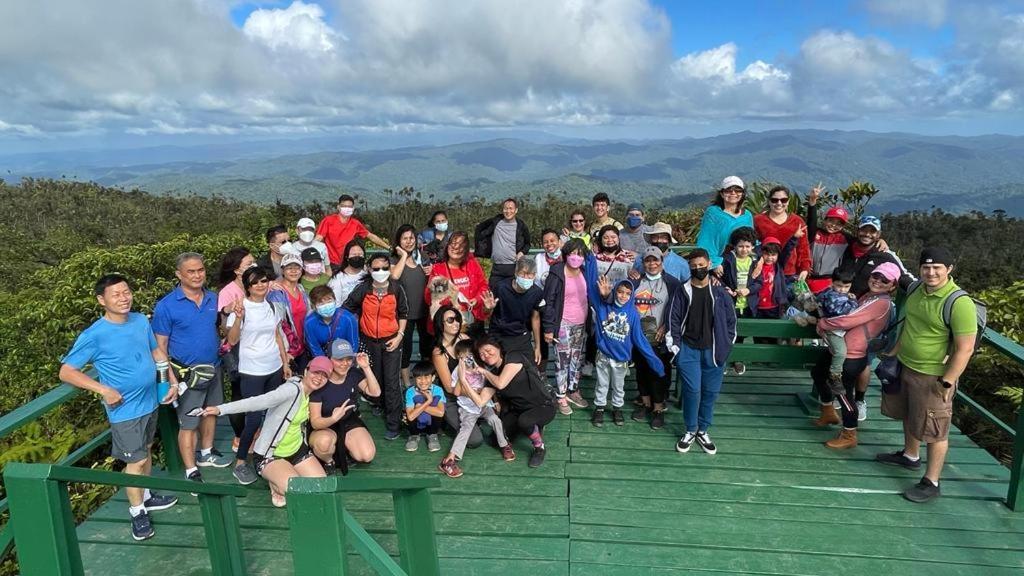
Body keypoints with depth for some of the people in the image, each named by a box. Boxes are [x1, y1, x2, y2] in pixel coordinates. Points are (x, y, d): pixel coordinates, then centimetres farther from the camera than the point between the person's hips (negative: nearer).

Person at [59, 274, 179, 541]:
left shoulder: (141, 321, -3)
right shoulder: (94, 335, -20)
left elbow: (157, 352, 11)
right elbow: (66, 372, -15)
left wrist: (173, 381, 6)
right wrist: (104, 390, -21)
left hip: (150, 401, 6)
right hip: (126, 409, -6)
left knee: (146, 451, 21)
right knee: (136, 460, 3)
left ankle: (146, 496, 40)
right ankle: (137, 512, 22)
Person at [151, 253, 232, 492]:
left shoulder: (212, 298, 0)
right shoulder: (166, 306, -14)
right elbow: (160, 346, -11)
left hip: (213, 368, 6)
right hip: (187, 373, -5)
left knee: (211, 411, 21)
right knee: (188, 424, 4)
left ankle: (206, 453, 41)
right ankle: (191, 472, 16)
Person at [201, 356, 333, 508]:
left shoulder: (311, 393, 0)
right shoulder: (292, 389, -27)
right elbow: (258, 402, -38)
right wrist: (221, 409, -47)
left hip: (297, 450, 7)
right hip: (270, 454, -7)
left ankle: (284, 476, 20)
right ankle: (276, 484, 8)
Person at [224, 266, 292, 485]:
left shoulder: (273, 307, 5)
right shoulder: (241, 307, -10)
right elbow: (232, 340, -14)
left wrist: (285, 363, 13)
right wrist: (238, 318, -29)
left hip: (274, 369, 5)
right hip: (251, 372, -5)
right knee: (254, 418, -6)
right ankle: (240, 463, 9)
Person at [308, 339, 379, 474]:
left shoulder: (354, 374, -10)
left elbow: (375, 392, -12)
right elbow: (315, 422, -22)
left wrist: (366, 368, -21)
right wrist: (333, 418, -45)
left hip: (350, 422, 3)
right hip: (325, 427, -3)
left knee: (368, 455, -19)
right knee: (324, 441, -39)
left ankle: (344, 446, 13)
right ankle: (328, 461, -3)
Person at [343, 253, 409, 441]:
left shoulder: (396, 289, -10)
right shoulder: (363, 289, -11)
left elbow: (403, 313, 3)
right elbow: (347, 308, -1)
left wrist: (400, 335, -4)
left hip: (391, 340, -1)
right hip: (369, 341, 2)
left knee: (392, 382, -4)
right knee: (374, 379, 15)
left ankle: (393, 424, 2)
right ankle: (379, 405, 40)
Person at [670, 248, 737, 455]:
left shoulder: (720, 291, 1)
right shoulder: (683, 291, -1)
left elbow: (730, 318, 6)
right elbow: (674, 319, 0)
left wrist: (726, 344, 1)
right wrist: (675, 345, -6)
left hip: (713, 350, 1)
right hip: (688, 349, -1)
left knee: (710, 391, 7)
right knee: (692, 390, -4)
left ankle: (703, 431, 23)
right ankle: (690, 431, 14)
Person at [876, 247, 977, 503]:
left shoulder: (959, 303, -24)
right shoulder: (917, 290, 0)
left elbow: (965, 349, -22)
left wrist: (947, 384, -21)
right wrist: (894, 354, 16)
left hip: (933, 377, -8)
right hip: (905, 367, 8)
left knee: (934, 431, 4)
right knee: (909, 416, 25)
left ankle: (931, 483, 17)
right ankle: (910, 456, 47)